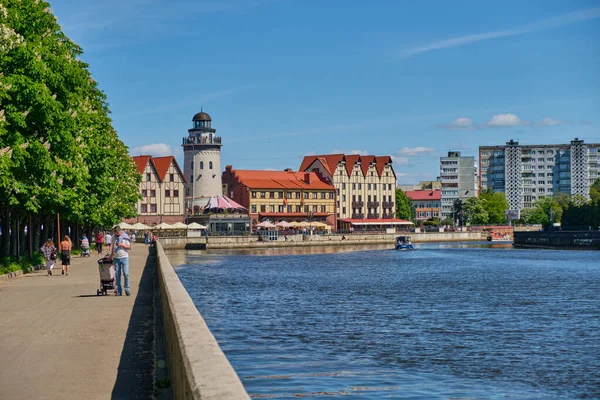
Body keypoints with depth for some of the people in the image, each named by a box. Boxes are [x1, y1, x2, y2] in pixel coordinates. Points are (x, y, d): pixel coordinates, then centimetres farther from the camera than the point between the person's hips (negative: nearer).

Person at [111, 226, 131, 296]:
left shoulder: (125, 237, -1)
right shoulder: (114, 238, 11)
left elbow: (129, 247, -3)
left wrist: (122, 245, -16)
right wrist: (111, 256, 18)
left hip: (124, 257, -3)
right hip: (116, 258, 4)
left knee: (126, 273, -8)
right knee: (117, 275, 2)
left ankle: (127, 289, 2)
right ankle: (119, 290, 6)